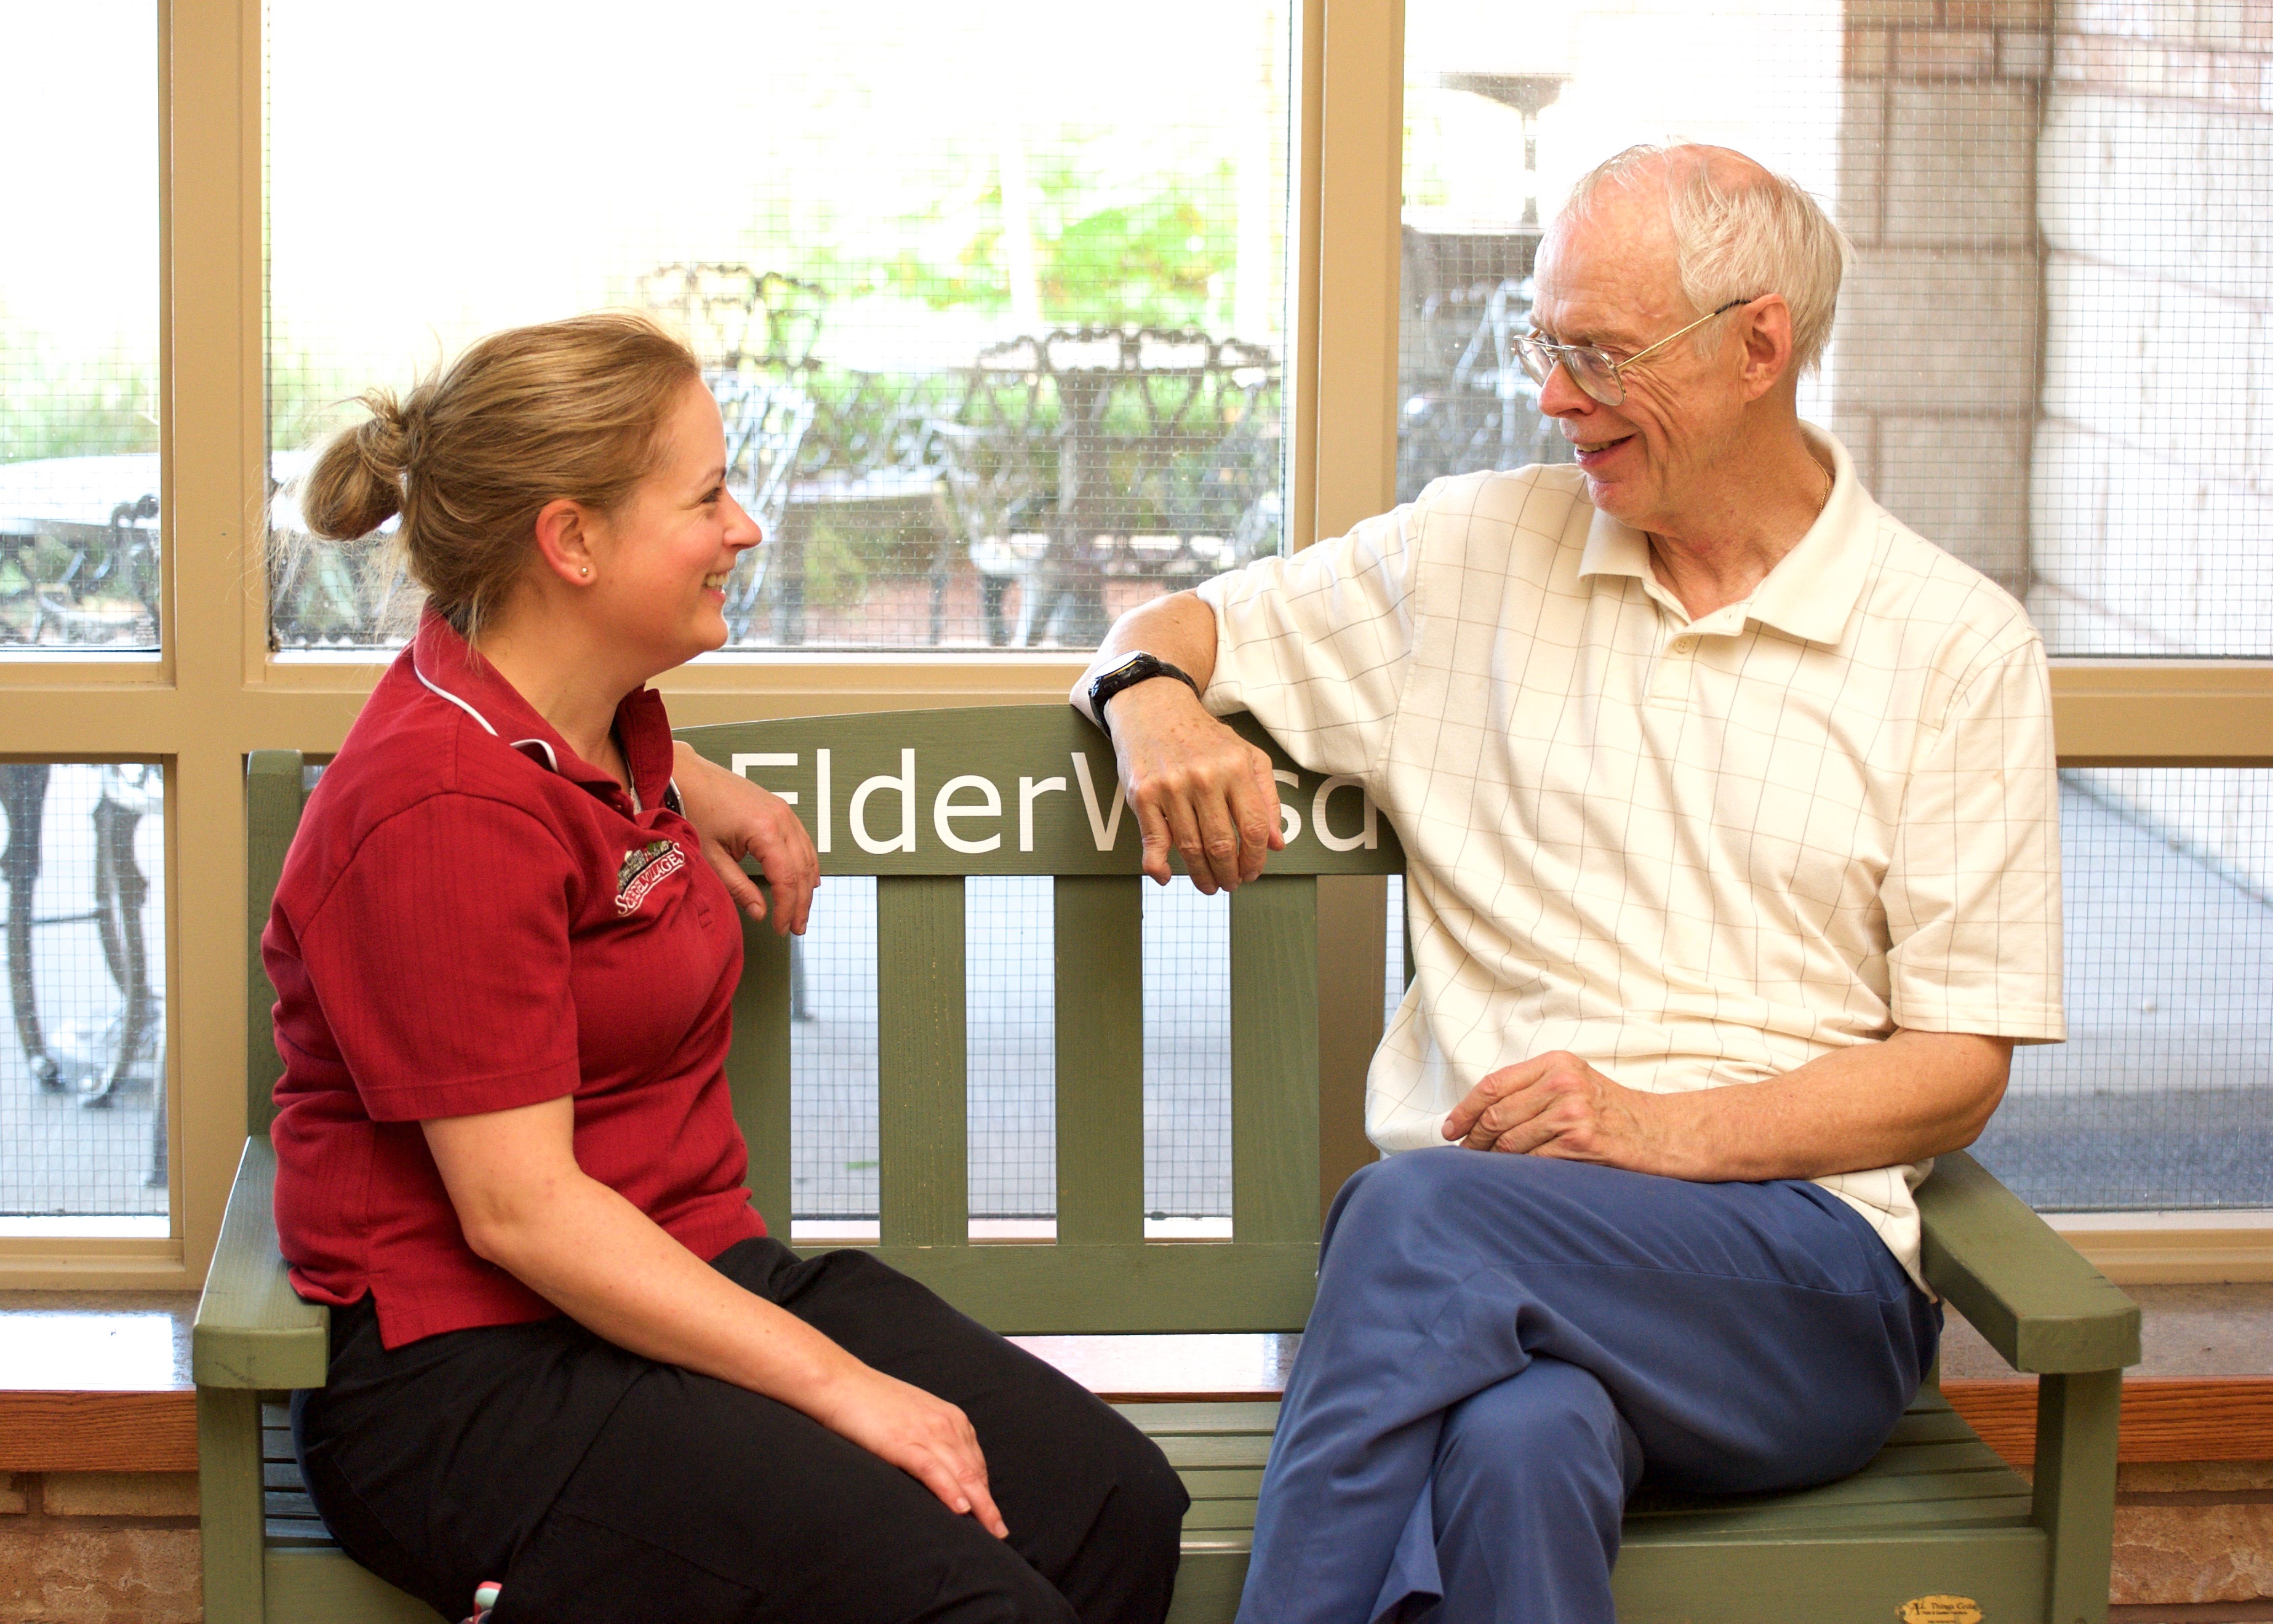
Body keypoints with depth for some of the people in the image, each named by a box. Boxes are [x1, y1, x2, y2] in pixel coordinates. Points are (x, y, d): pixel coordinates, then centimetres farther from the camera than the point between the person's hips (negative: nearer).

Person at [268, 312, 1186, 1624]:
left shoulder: (611, 716, 11)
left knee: (1118, 1504, -13)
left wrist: (697, 790, 21)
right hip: (474, 1376, -9)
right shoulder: (446, 812, -17)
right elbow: (520, 1209, -20)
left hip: (702, 1274, 9)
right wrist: (840, 1383, -20)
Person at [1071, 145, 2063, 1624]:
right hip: (1470, 1226, 1)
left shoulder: (1959, 644, 7)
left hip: (1800, 1262, -1)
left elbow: (1960, 1073, 4)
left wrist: (1667, 1128, -12)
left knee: (1422, 1210, -34)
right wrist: (1154, 702, -1)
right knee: (1517, 1443, -38)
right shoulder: (1477, 546, 15)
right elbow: (1168, 628, 25)